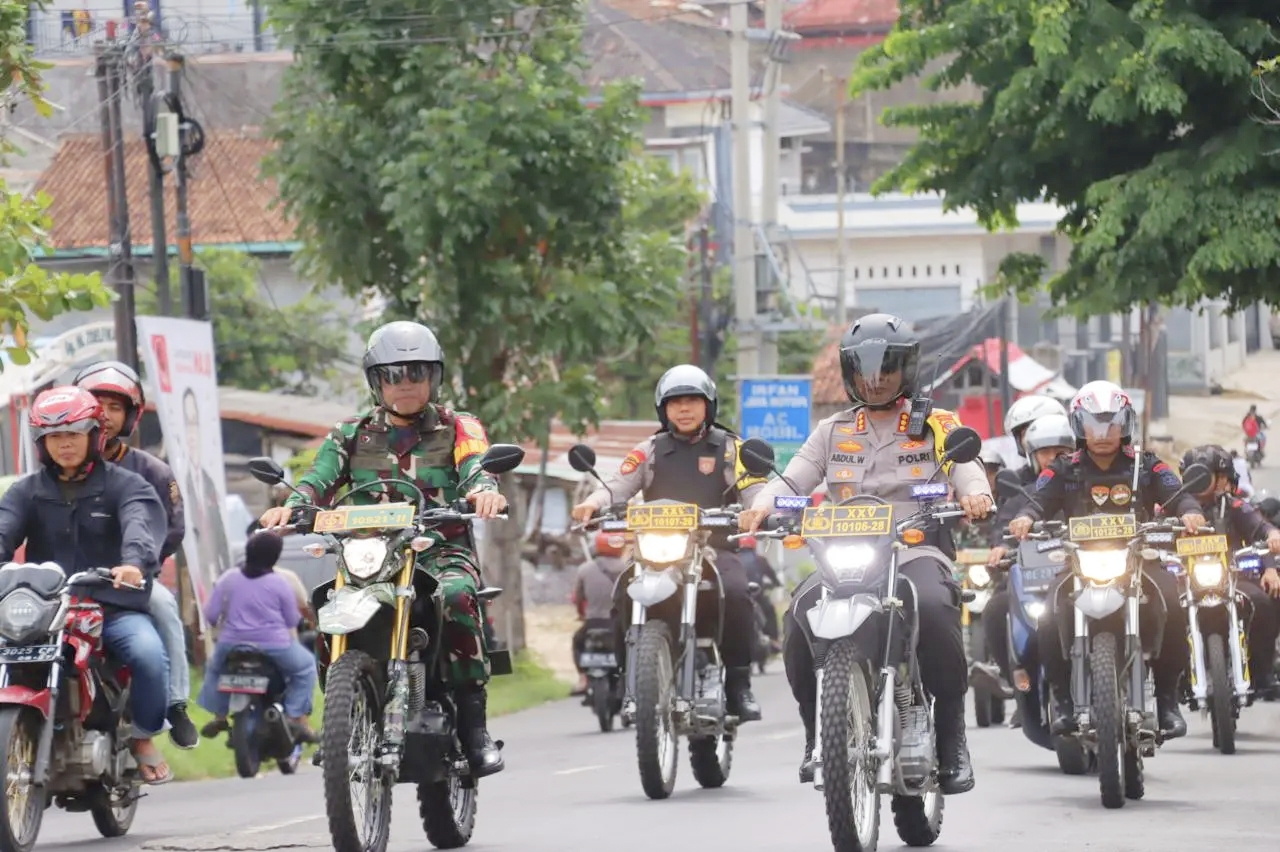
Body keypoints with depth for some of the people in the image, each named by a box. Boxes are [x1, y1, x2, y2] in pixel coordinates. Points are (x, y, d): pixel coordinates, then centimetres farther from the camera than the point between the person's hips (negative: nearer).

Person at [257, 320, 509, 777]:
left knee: (456, 595, -36)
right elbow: (322, 476, 2)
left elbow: (476, 465, -9)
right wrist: (291, 506, -21)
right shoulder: (353, 435, 18)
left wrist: (484, 491, -34)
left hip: (441, 551, -3)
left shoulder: (458, 428, 11)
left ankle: (473, 726, -32)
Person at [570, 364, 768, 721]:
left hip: (715, 547, -1)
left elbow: (754, 489, -1)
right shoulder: (650, 451, 15)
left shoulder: (729, 448, 11)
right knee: (626, 594, -28)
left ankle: (738, 683, -20)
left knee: (735, 592, -33)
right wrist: (593, 502, -21)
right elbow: (619, 485, 1)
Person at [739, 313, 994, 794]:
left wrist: (976, 495, -27)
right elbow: (794, 479, 11)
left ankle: (952, 736, -22)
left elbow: (966, 468, -1)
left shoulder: (936, 427, 15)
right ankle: (817, 731, -10)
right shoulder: (833, 431, 22)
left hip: (917, 549, -2)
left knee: (933, 609, -38)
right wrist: (763, 504, -12)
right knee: (802, 616, -31)